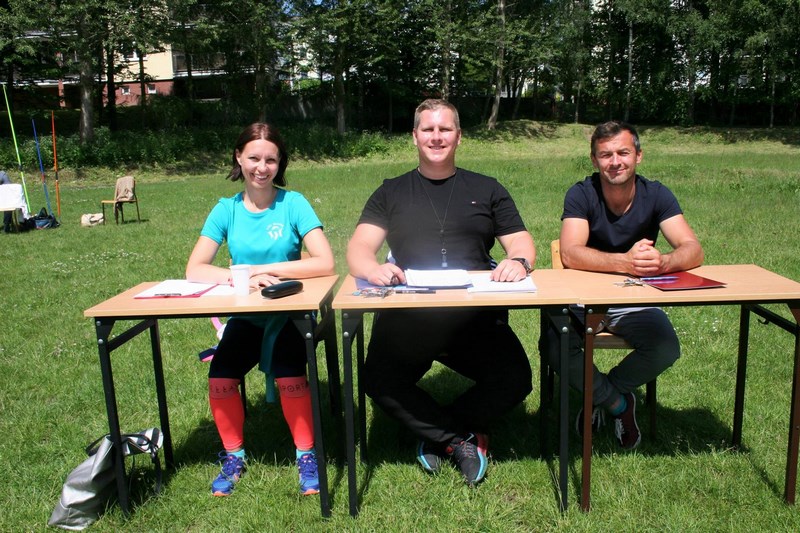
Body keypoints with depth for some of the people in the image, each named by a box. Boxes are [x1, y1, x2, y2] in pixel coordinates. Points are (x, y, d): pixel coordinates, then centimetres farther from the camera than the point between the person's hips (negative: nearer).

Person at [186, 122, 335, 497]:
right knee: (220, 377, -20)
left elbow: (325, 263, -18)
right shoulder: (227, 209, 2)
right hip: (246, 315, 3)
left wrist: (262, 270, -20)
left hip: (291, 312, -2)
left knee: (288, 373, -28)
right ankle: (233, 455, 7)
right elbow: (194, 270, -7)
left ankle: (306, 454, -3)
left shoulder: (293, 203, -6)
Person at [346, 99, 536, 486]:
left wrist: (518, 261, -15)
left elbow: (522, 243, 11)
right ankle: (463, 438, -3)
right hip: (406, 314, 0)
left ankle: (436, 433, 2)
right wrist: (372, 267, -21)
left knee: (516, 380, -22)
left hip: (476, 314, 0)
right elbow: (358, 248, 4)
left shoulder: (486, 190, 18)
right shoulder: (391, 193, 16)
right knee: (379, 383, -24)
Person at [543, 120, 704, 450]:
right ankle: (618, 403, 3)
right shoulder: (581, 194, -11)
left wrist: (664, 262, -40)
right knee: (555, 347, -28)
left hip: (635, 301, 2)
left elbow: (694, 250, -16)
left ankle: (602, 394, 7)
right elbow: (570, 253, -27)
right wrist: (625, 262, -43)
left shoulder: (656, 195, -5)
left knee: (666, 350, -25)